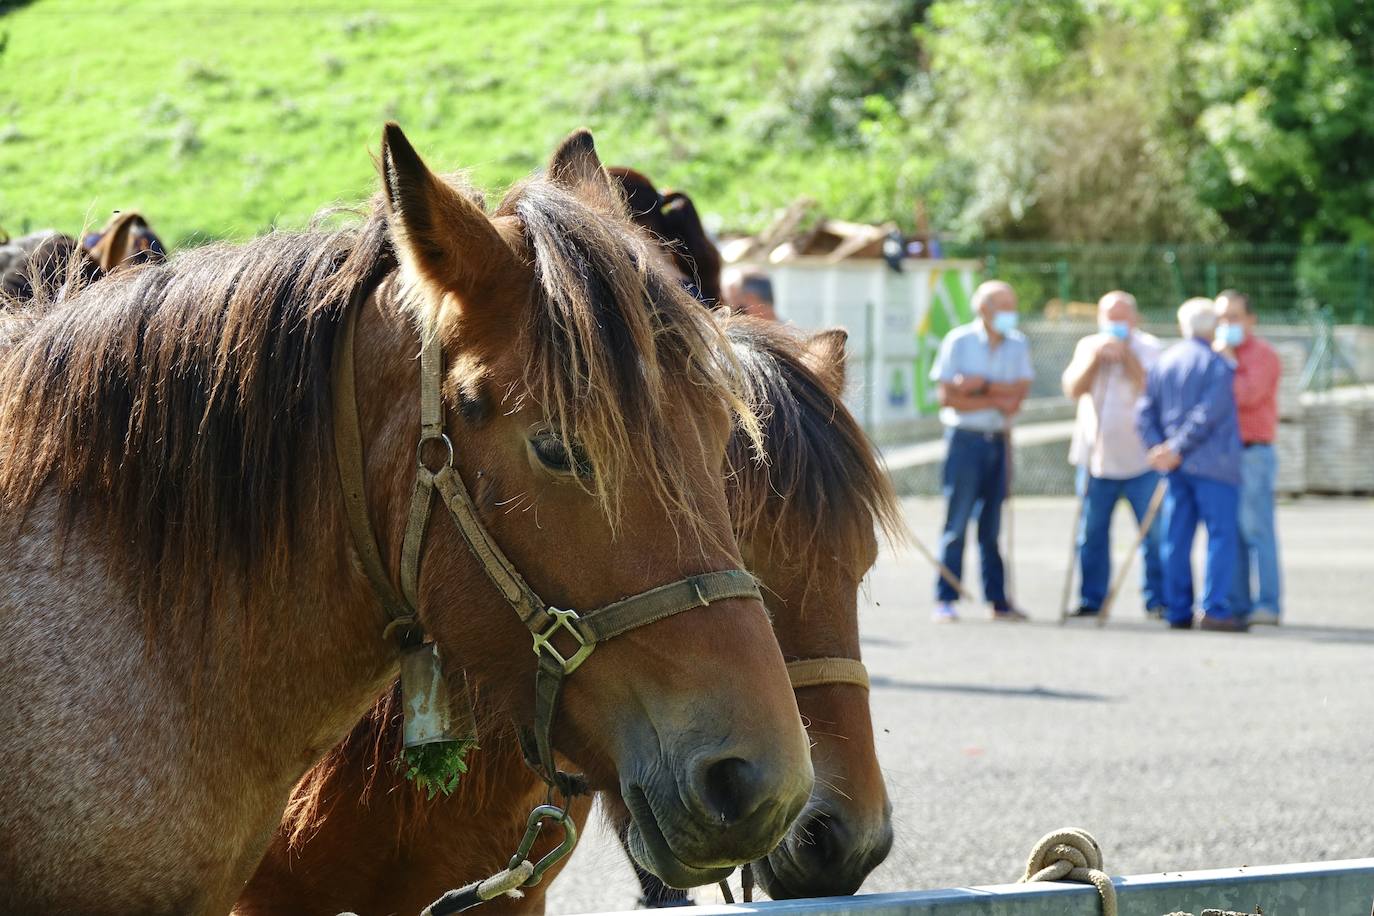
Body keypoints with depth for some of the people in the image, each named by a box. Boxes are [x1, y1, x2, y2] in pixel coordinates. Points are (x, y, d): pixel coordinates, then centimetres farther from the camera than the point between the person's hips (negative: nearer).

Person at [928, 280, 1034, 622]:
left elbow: (1018, 393, -2)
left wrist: (981, 385, -14)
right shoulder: (958, 342, -1)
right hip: (965, 438, -4)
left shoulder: (1017, 345, 10)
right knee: (957, 523, -6)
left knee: (992, 526, 6)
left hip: (999, 440, 4)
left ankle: (998, 600, 8)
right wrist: (996, 400, -8)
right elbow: (948, 398, -7)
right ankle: (945, 600, -4)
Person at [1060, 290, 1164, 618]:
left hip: (1139, 459, -3)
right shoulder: (1088, 346, 11)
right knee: (1091, 533, 5)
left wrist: (1125, 354, -17)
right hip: (1095, 455, 3)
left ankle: (1158, 600, 1)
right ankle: (1091, 600, 12)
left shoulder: (1148, 348, 1)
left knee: (1154, 532, -5)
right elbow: (1073, 388, -2)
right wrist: (1096, 358, -12)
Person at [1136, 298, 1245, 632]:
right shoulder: (1217, 365, -7)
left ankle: (1177, 610, 7)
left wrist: (1157, 447, -3)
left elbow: (1145, 411, 6)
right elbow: (1209, 413, -16)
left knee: (1176, 538, 8)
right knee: (1221, 535, -3)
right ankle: (1215, 609, -11)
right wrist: (1177, 449, -13)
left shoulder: (1163, 363, 12)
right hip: (1214, 464, -6)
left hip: (1176, 467, 6)